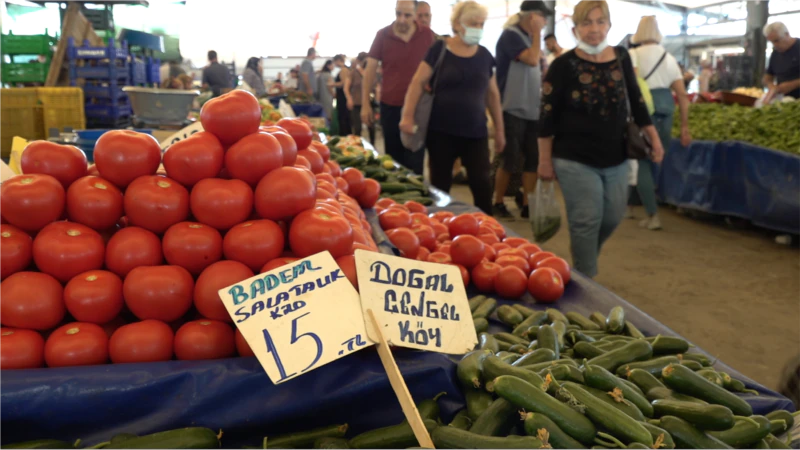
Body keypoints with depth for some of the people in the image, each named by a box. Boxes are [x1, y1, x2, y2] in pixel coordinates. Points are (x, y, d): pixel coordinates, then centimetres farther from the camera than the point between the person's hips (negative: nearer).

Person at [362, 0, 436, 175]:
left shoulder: (427, 35, -2)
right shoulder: (383, 35, -3)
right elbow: (370, 69, 0)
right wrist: (365, 103, -4)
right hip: (390, 106, 1)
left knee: (415, 160, 2)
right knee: (393, 157, 12)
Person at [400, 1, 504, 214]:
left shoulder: (485, 56, 7)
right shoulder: (439, 49, -4)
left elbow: (492, 94, 14)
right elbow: (418, 82, -7)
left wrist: (500, 130, 14)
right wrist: (408, 116, -18)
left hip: (476, 132, 3)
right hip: (441, 131, -3)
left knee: (481, 184, -1)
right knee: (440, 185, 6)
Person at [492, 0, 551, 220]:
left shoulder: (529, 38, 14)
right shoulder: (510, 35, -10)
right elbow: (532, 60, -22)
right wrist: (537, 33, -10)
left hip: (532, 110, 8)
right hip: (513, 110, -8)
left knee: (533, 160, 6)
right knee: (510, 160, -3)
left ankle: (527, 205, 13)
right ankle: (498, 204, 11)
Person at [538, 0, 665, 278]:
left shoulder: (621, 58, 3)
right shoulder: (564, 65, -10)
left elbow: (636, 101, 12)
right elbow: (547, 116, -8)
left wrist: (653, 137, 7)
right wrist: (545, 160, -9)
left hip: (616, 158, 5)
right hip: (575, 159, -5)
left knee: (612, 218, 13)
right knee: (586, 222, -3)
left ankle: (582, 262, 39)